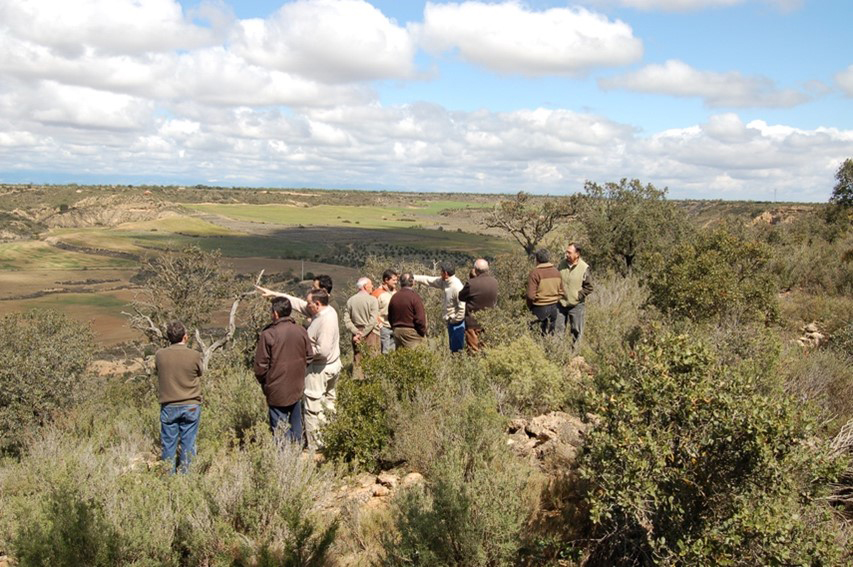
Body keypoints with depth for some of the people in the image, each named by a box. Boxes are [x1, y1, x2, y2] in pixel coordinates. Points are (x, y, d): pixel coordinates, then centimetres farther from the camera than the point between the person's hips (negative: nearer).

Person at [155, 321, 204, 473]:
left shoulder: (160, 355, -6)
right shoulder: (194, 355, -12)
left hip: (168, 407, 2)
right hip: (190, 406, -1)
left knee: (168, 444, 11)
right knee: (188, 444, 7)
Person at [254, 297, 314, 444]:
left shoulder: (268, 334, -18)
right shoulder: (301, 331, -4)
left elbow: (261, 365, -12)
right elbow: (309, 357, 6)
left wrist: (263, 381, 6)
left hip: (277, 389, -5)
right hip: (297, 388, 5)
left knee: (280, 428, 4)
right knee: (296, 425, 18)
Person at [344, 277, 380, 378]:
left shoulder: (350, 300, 5)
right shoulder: (372, 300, -8)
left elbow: (346, 320, 0)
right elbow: (373, 320, -16)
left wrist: (356, 332, -4)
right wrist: (363, 334, -13)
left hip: (357, 334, 5)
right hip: (371, 333, -4)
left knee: (357, 361, 9)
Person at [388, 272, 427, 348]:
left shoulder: (394, 297, 6)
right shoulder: (415, 297, -13)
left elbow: (390, 317, 13)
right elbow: (420, 319, -15)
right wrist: (423, 332, -2)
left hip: (397, 332, 6)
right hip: (412, 332, -6)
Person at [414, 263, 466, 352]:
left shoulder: (457, 287, -24)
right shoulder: (445, 282, 2)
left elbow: (462, 307, -26)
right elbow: (429, 280, 13)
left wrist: (455, 320, -16)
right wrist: (414, 277, 14)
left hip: (457, 323, -9)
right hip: (450, 322, 9)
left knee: (457, 349, -5)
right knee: (453, 348, 17)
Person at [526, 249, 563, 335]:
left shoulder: (535, 273, -15)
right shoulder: (556, 271, 4)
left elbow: (531, 295, -18)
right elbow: (561, 292, 8)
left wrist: (529, 306, -2)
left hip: (540, 308, -6)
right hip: (553, 307, 6)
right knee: (551, 333, 16)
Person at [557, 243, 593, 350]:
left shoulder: (584, 268, -12)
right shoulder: (562, 264, -1)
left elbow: (589, 288, -7)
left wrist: (578, 296, -13)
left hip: (576, 305, -3)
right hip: (561, 303, 4)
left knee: (576, 330, 9)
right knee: (558, 328, 11)